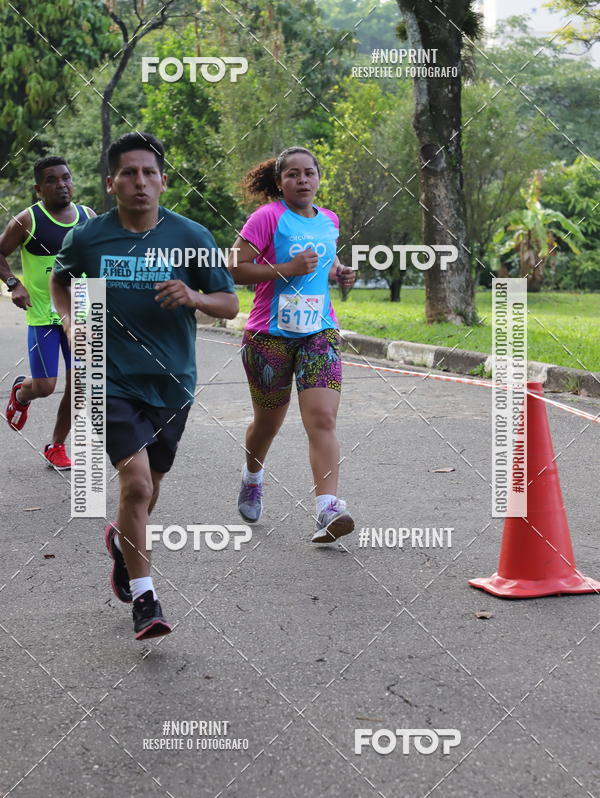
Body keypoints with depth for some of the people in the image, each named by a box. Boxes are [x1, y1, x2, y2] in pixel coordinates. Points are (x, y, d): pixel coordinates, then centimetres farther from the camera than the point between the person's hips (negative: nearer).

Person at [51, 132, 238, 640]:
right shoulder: (88, 238, -3)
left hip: (172, 383, 2)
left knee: (149, 484, 17)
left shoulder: (191, 237, -3)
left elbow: (230, 305, 2)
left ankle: (123, 540, 50)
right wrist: (70, 321, -1)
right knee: (135, 481, -16)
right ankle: (144, 598, -4)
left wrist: (193, 297, -18)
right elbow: (60, 280, 18)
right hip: (114, 381, -2)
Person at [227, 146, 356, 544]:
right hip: (270, 334, -3)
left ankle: (328, 510, -20)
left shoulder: (329, 220, 11)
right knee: (268, 422, 12)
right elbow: (235, 270, -14)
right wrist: (288, 268, -22)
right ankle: (253, 477, 44)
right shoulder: (268, 217, -8)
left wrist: (338, 272, 9)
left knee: (323, 419, -14)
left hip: (319, 333, 3)